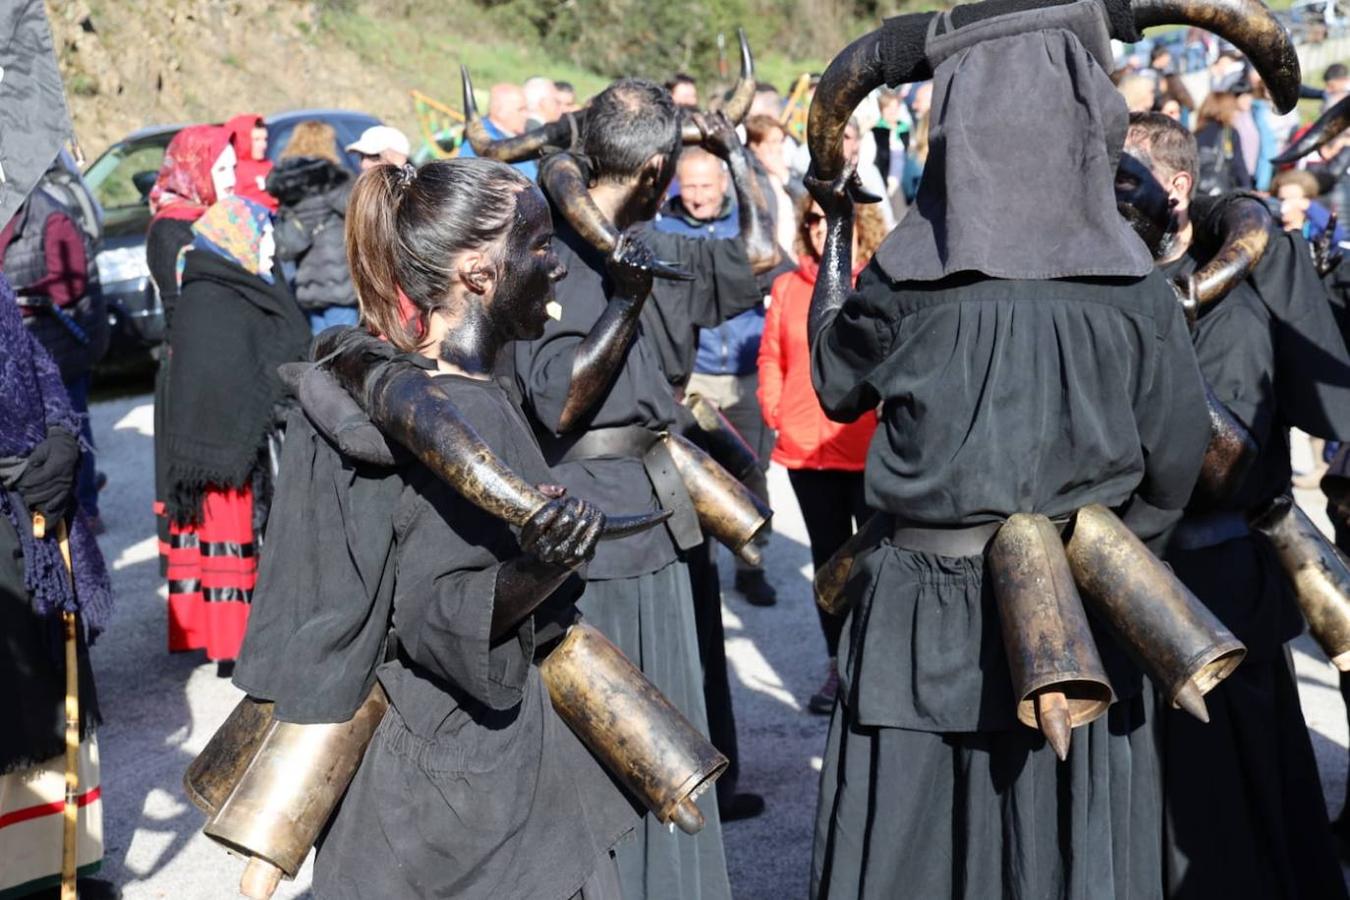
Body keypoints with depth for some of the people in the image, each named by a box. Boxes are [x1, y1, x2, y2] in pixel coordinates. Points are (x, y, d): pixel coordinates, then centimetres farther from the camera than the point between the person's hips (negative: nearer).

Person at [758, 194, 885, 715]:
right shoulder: (788, 287, 8)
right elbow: (771, 356, 14)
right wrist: (773, 409, 4)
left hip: (873, 451, -4)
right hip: (805, 450, 4)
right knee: (828, 557, 14)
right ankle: (839, 666, 26)